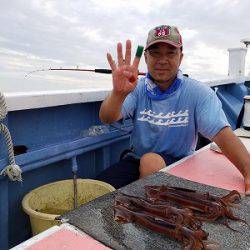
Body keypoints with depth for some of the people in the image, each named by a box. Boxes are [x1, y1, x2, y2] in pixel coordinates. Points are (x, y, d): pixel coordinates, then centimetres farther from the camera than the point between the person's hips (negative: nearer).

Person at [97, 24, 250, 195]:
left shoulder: (198, 93, -10)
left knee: (150, 161, -33)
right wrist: (119, 93, -43)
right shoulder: (137, 88, -5)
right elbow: (107, 119, -20)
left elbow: (222, 133, -20)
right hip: (136, 160, 2)